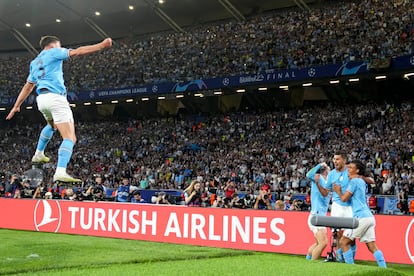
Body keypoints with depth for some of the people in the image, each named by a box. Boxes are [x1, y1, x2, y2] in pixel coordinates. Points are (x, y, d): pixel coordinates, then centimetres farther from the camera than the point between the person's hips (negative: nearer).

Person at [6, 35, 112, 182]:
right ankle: (60, 172, -30)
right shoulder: (53, 53, 5)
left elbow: (28, 86, 27)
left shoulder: (35, 63, 25)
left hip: (41, 99, 8)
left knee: (52, 125, 40)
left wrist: (17, 106, 32)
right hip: (55, 97, -8)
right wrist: (101, 45, -7)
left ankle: (39, 154, 45)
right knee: (69, 138, -14)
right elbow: (78, 52, -5)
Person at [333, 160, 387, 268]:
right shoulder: (362, 182, 20)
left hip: (361, 217, -9)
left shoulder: (354, 181, -6)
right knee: (372, 247, 5)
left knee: (343, 242, -1)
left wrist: (338, 191, 13)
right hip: (369, 217, 9)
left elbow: (344, 198, -6)